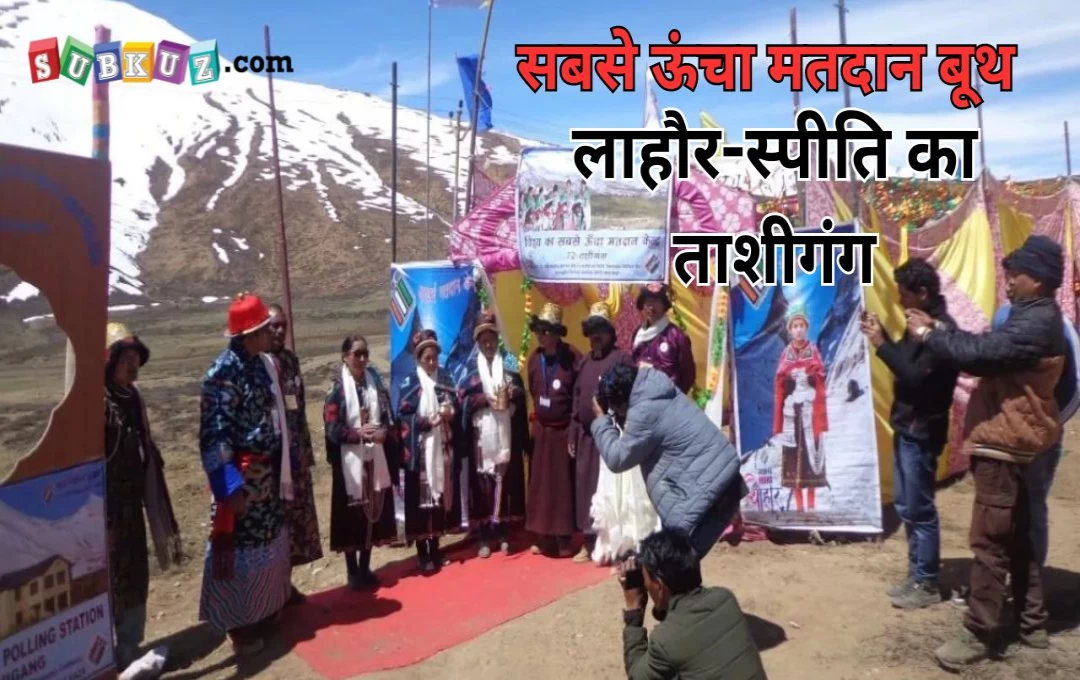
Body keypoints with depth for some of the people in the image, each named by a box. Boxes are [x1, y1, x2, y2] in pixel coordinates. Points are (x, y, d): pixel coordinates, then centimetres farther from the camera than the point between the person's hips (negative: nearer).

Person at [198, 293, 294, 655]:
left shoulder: (263, 363, 7)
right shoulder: (224, 372, -18)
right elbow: (214, 434, -20)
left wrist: (282, 466, 15)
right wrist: (230, 485, -23)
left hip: (268, 470, 8)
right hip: (241, 474, -8)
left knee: (271, 541, 18)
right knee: (240, 545, 4)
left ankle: (266, 611, 35)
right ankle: (240, 625, 19)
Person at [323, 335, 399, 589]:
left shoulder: (375, 382, 8)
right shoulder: (337, 387, -6)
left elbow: (388, 417, 9)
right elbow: (332, 428, -10)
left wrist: (384, 432, -10)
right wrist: (358, 433, -21)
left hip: (375, 457, 5)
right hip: (350, 460, -4)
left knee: (373, 511, 10)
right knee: (352, 515, 3)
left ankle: (365, 568, 25)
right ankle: (352, 572, 17)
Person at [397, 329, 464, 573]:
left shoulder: (445, 379, 11)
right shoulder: (409, 383, -2)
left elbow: (457, 406, 13)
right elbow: (403, 417, -8)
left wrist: (451, 412, -8)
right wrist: (425, 421, -20)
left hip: (443, 447, 4)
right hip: (420, 450, -4)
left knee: (441, 493, 9)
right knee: (421, 497, -2)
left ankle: (435, 551, 21)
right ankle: (423, 555, 8)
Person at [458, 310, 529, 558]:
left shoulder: (509, 368, 12)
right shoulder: (471, 373, 9)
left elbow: (521, 392, 7)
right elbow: (462, 397, -2)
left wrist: (512, 394, -14)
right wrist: (485, 399, -15)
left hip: (506, 434, 1)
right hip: (482, 435, -1)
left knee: (506, 481, 1)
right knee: (483, 483, -2)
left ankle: (504, 534, 12)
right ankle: (485, 537, 6)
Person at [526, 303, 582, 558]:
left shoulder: (573, 357, -16)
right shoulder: (534, 358, 2)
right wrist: (538, 413, 7)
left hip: (564, 430, -5)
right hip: (541, 429, 5)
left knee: (563, 485, 5)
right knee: (540, 484, 9)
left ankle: (563, 541, 17)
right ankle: (543, 539, 21)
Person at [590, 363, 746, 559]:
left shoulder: (644, 411, -18)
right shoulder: (658, 391, 11)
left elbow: (617, 459, -7)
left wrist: (601, 420, 3)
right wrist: (613, 419, 11)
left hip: (705, 486, -10)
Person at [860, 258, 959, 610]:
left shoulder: (942, 329, -18)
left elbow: (916, 377, -25)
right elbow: (905, 363, 13)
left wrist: (881, 344, -22)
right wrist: (882, 336, 1)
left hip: (922, 432, -9)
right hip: (905, 427, 10)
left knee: (920, 510, 0)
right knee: (905, 506, 16)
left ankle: (927, 584, 13)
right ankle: (916, 574, 27)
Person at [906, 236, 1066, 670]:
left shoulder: (1036, 324, -20)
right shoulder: (1034, 317, 16)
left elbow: (979, 352, -28)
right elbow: (988, 349, 12)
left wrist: (929, 334, -14)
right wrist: (939, 332, -2)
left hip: (1004, 444, -11)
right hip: (1012, 442, 11)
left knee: (989, 542, -4)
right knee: (1016, 538, 18)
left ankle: (980, 636, 5)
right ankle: (1032, 625, 30)